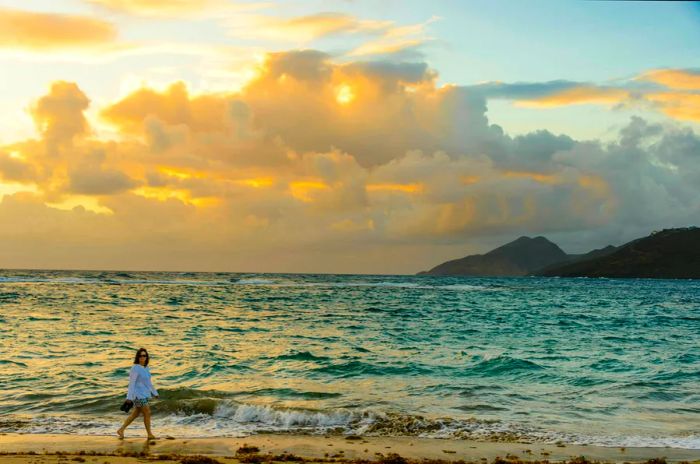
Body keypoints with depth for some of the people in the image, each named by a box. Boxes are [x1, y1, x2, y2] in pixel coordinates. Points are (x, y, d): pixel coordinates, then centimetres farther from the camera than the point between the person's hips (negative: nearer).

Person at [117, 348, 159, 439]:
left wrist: (155, 393, 22)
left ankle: (121, 430, 22)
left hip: (144, 395, 8)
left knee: (135, 414, 14)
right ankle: (150, 434, 8)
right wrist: (129, 397, -19)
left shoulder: (145, 367, 9)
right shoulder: (135, 368, -15)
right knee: (147, 413, -4)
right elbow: (131, 383, -17)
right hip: (138, 395, -8)